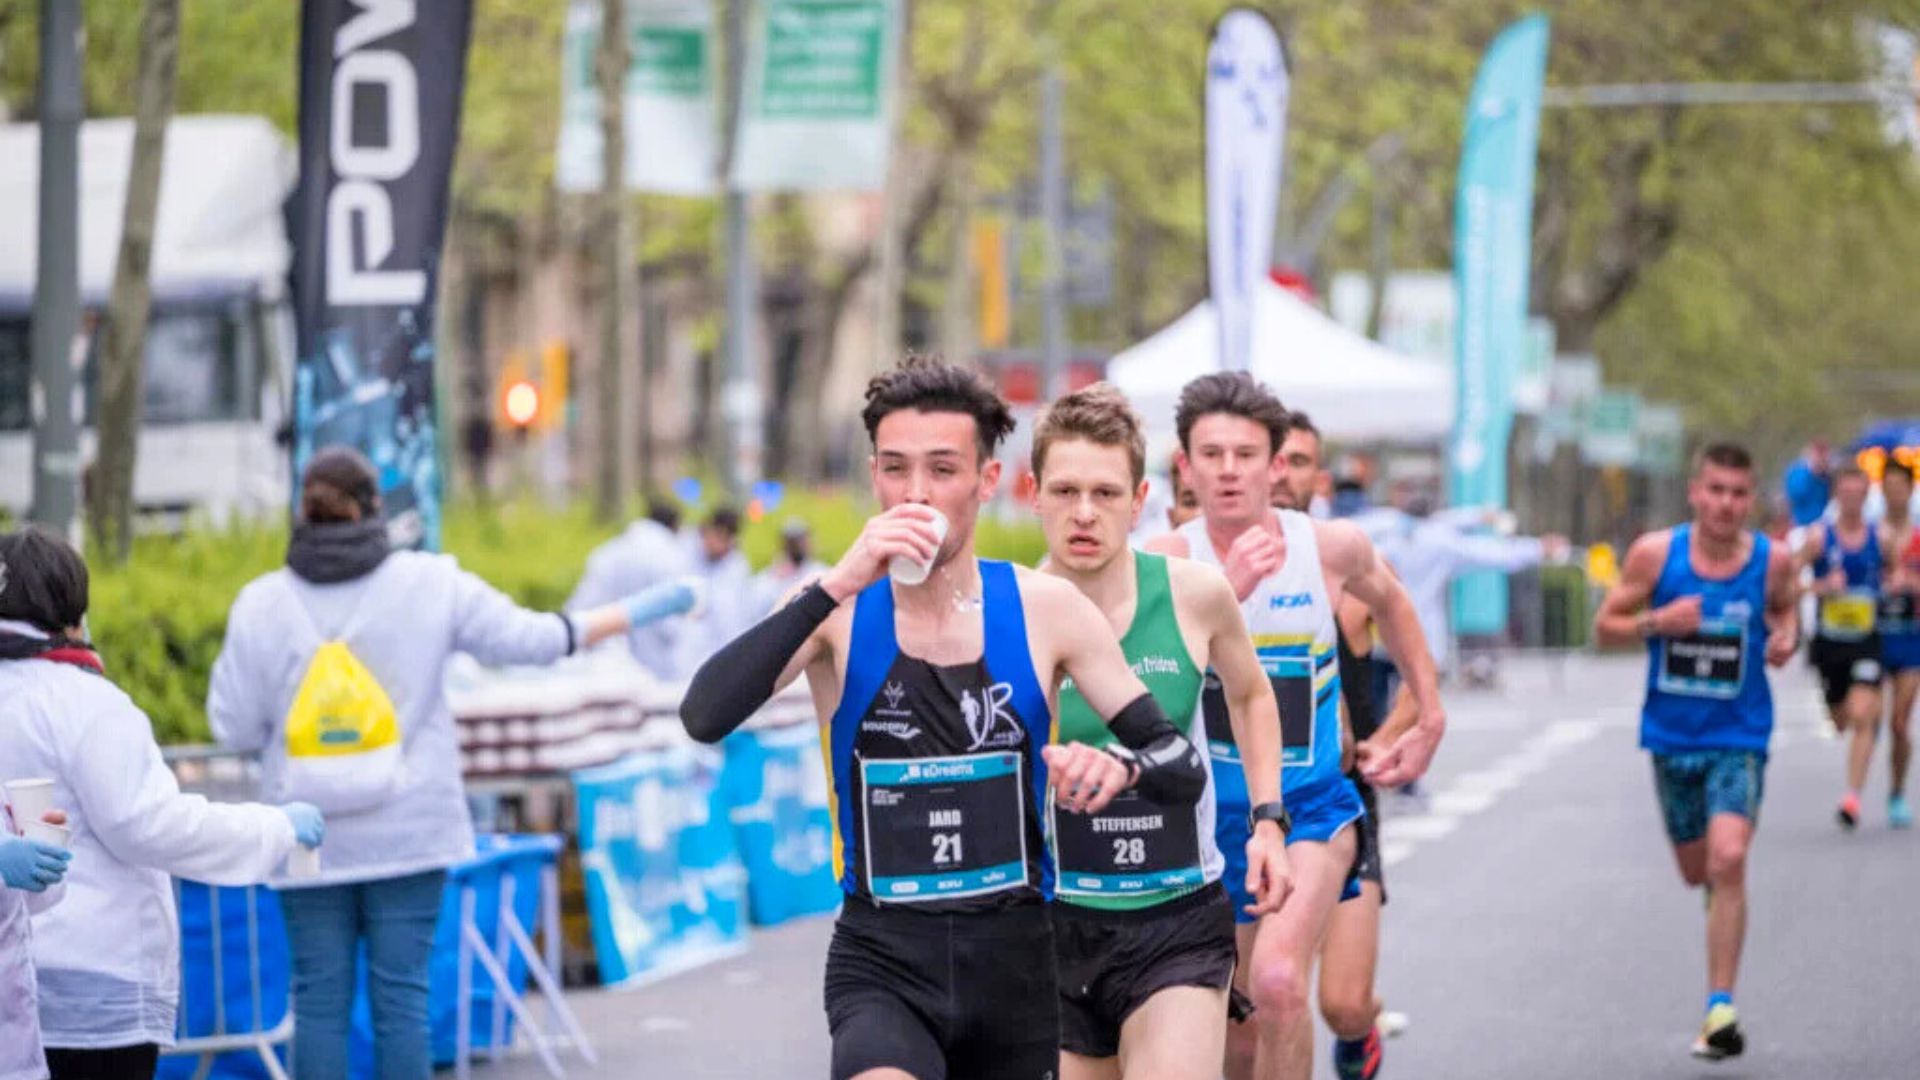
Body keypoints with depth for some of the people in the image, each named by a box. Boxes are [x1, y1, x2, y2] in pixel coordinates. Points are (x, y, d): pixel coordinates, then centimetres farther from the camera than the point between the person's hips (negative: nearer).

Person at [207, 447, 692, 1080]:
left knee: (320, 998, 4)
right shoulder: (429, 585, -3)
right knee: (401, 992, 4)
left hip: (308, 838, 0)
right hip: (407, 830, 0)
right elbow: (527, 639, 2)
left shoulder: (262, 605, -3)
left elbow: (235, 729, -2)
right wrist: (636, 613, 13)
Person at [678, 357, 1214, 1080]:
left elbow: (1184, 767, 0)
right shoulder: (838, 613, -4)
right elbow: (704, 717, -20)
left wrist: (1121, 767, -24)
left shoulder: (1046, 609, -1)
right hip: (880, 961, -3)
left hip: (1015, 957, 3)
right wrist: (838, 586, -25)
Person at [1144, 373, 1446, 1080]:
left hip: (1310, 806, -1)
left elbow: (1388, 601, 18)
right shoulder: (1166, 560, -12)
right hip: (1212, 809, 1)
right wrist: (1227, 590, -41)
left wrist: (1430, 717, 17)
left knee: (1278, 981, -26)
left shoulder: (1333, 547, -7)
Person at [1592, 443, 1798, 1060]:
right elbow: (1605, 626, 0)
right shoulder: (1656, 553, -9)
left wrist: (1786, 638, -8)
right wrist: (1656, 622, -19)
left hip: (1739, 738, -2)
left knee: (1728, 861, -21)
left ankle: (1720, 1006, -16)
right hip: (1672, 736, 2)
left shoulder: (1772, 560, -7)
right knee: (1697, 871, 15)